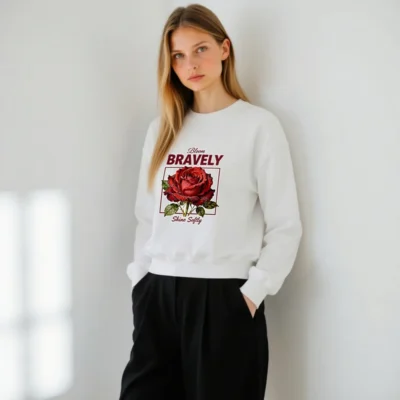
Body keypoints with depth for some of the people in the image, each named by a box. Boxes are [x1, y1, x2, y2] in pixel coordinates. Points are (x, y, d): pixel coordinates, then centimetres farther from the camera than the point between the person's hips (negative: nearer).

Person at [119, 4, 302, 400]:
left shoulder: (258, 125, -1)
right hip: (156, 296, 4)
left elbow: (285, 226, -4)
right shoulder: (162, 128, 13)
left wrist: (253, 292, -11)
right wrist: (140, 279, 6)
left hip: (223, 297, -4)